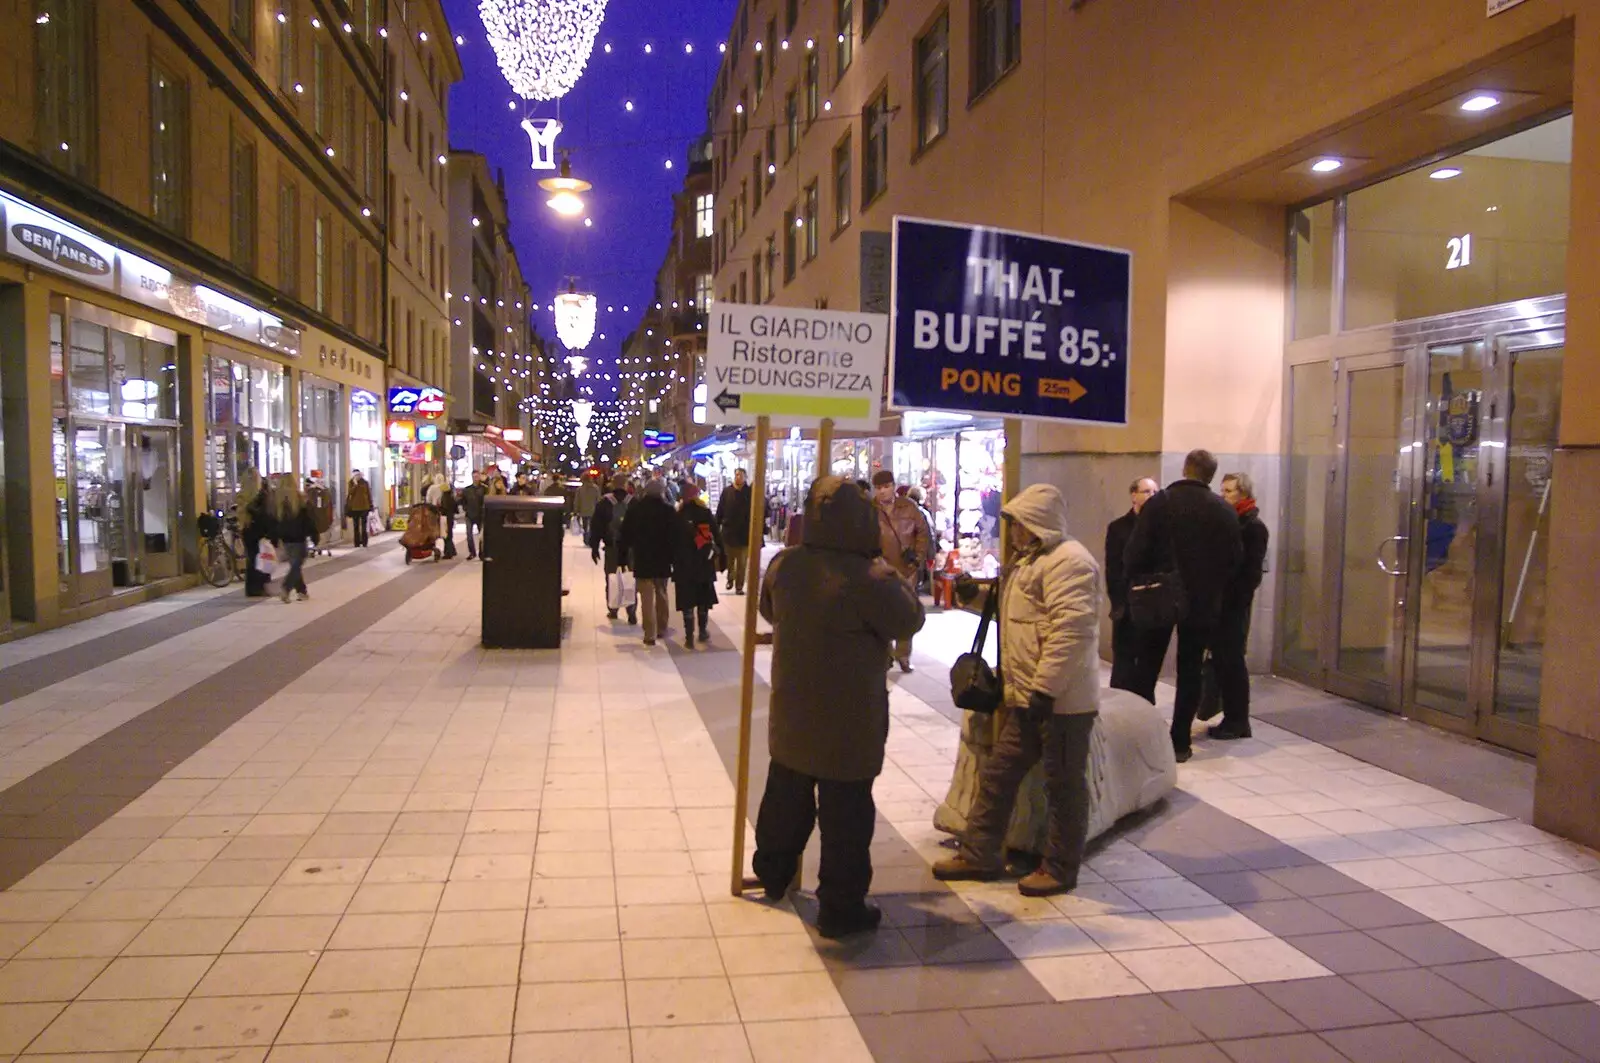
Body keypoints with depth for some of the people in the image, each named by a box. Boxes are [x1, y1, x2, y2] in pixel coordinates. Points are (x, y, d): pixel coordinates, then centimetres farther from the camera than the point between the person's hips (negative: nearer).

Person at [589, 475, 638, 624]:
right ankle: (632, 613, -4)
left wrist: (594, 547, 5)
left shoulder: (604, 503, -2)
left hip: (611, 547, 1)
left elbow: (596, 526, -1)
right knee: (631, 579, 3)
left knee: (612, 578, 14)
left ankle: (612, 610, 20)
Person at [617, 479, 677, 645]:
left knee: (647, 597, -2)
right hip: (663, 558, 2)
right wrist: (673, 556, 2)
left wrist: (623, 552, 6)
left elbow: (626, 533, -1)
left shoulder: (635, 508, -3)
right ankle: (661, 629, 25)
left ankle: (650, 634, -7)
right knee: (661, 594, 17)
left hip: (642, 558, -1)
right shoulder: (669, 510, -3)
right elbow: (675, 536, -4)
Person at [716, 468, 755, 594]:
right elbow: (720, 510, 2)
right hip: (728, 532, 2)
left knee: (741, 563, 4)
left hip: (744, 533, -2)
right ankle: (730, 579, 35)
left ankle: (739, 586, 11)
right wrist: (716, 526, -2)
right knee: (729, 560, 15)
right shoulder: (726, 491, 2)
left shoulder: (750, 492, -3)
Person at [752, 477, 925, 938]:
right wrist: (892, 578, 1)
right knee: (846, 814, 6)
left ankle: (772, 873, 42)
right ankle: (840, 908, 16)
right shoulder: (868, 579, -25)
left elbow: (769, 609, 13)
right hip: (848, 722, -6)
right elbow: (909, 621, -10)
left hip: (792, 713, 6)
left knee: (785, 797, 24)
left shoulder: (784, 563, -5)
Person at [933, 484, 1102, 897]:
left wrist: (1045, 690, -27)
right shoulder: (1033, 558, 18)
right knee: (999, 775, 14)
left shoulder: (1067, 560, -17)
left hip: (1061, 700, -11)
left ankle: (1060, 870, 19)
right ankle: (979, 854, 25)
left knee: (1064, 785, 5)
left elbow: (1070, 630, -26)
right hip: (1029, 697, 11)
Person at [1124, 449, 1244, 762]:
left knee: (1146, 668, 10)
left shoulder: (1158, 503, -9)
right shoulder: (1225, 511, -3)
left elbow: (1136, 553, -11)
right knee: (1190, 671, 9)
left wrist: (1136, 586, 2)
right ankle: (1180, 742, 10)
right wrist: (1216, 591, 13)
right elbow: (1235, 559, 2)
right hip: (1203, 603, 2)